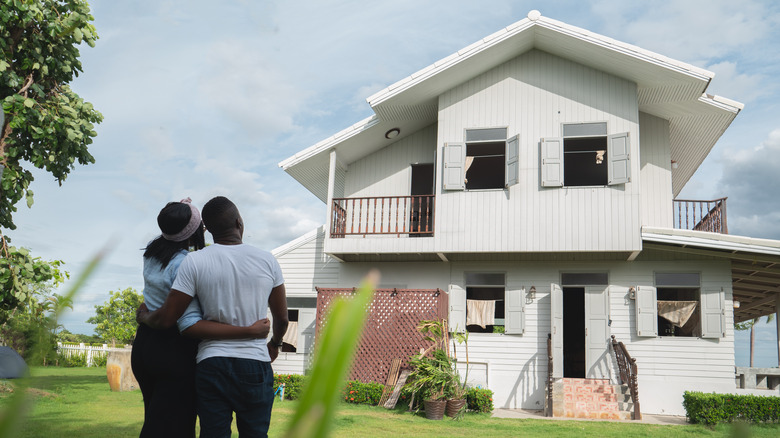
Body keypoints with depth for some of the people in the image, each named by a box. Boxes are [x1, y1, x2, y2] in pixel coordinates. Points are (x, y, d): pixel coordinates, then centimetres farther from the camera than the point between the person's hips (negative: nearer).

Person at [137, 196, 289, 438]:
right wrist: (275, 344, 31)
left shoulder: (195, 262, -5)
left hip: (211, 364, 0)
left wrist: (144, 317, 19)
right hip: (256, 364, 1)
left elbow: (166, 319, -4)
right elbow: (282, 317, 10)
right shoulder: (266, 260, 0)